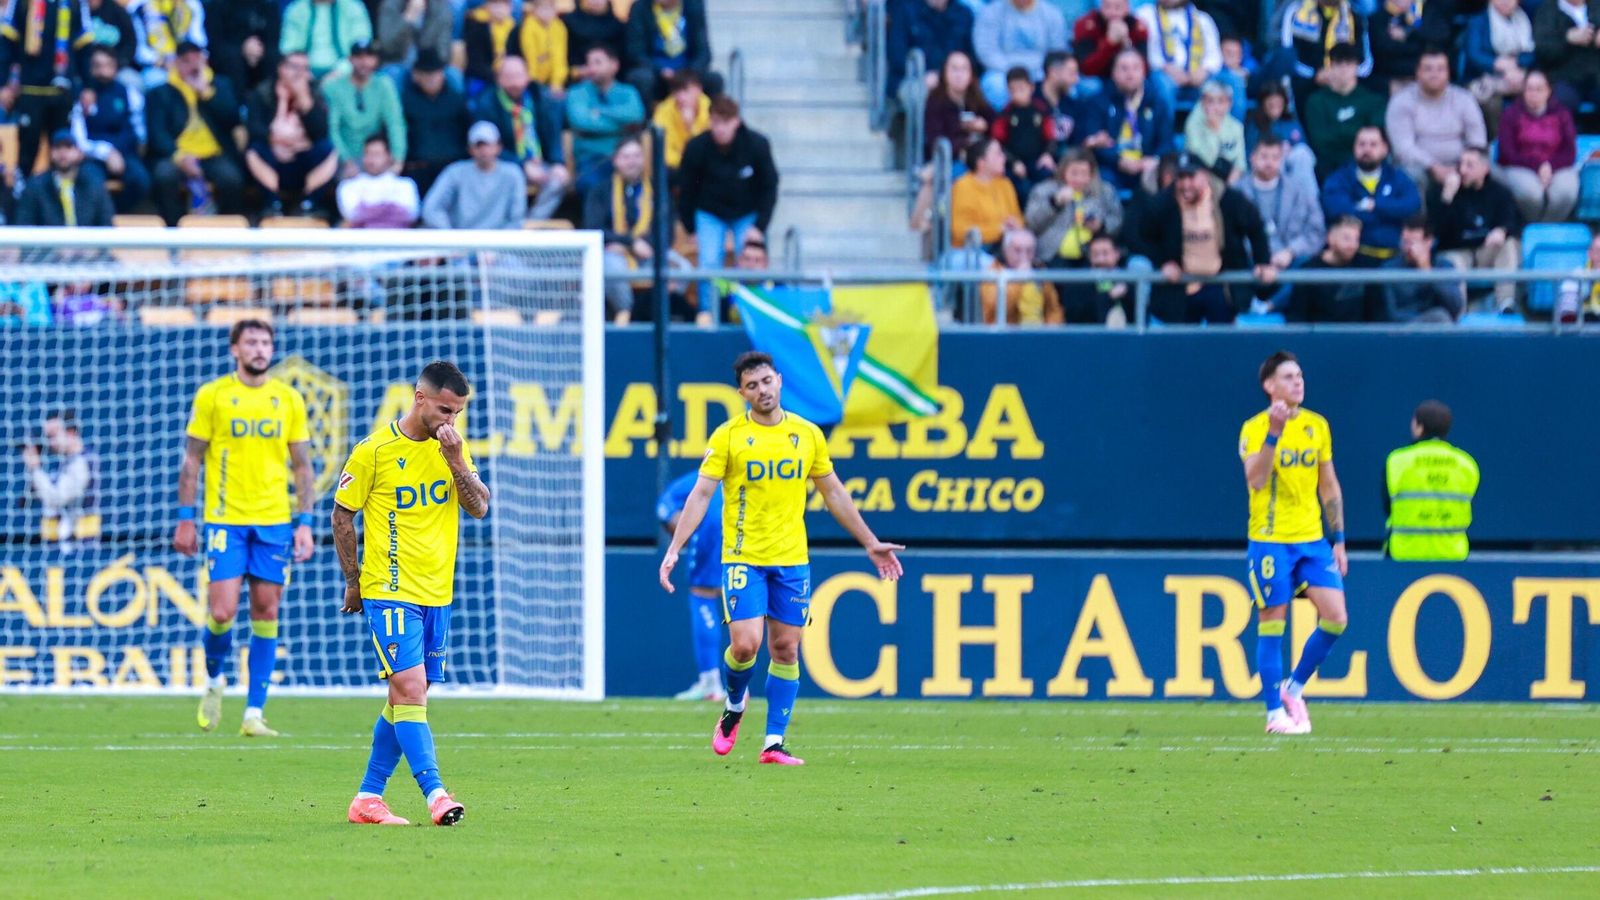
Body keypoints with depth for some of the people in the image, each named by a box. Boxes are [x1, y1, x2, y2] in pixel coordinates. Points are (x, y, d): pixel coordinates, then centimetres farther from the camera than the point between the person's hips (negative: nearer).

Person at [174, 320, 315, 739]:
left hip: (274, 521, 2)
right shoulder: (212, 396, 1)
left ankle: (254, 714, 4)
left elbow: (303, 467, 11)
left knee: (266, 613, 0)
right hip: (225, 520, -2)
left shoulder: (289, 400, 7)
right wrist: (186, 519, -1)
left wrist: (305, 523, 3)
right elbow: (192, 460, 4)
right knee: (222, 612, -11)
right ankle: (214, 680, 19)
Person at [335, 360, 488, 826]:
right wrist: (354, 582, 3)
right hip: (391, 591, -6)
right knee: (409, 688, -16)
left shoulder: (452, 447, 7)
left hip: (437, 594, 6)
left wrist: (455, 460, -13)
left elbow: (479, 508, 1)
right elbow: (342, 516, 1)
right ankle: (435, 793, -22)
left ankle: (369, 797, 17)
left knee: (408, 697, 9)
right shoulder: (374, 451, -7)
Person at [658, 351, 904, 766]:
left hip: (792, 560, 3)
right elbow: (701, 494, -6)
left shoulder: (807, 434, 6)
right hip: (743, 557, -3)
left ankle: (774, 743, 7)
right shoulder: (728, 436, -3)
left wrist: (871, 543, 15)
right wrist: (674, 549, -15)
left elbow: (834, 493, 15)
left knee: (785, 650, 1)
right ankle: (734, 708, 18)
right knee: (745, 645, -13)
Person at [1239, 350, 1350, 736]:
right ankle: (1276, 712, 5)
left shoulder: (1317, 426, 10)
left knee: (1335, 617, -5)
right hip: (1270, 541, -5)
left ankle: (1294, 688, 14)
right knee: (1272, 624, -3)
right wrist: (1274, 432, -29)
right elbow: (1255, 480, -22)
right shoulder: (1254, 428, -6)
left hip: (1313, 539, 5)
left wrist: (1338, 540, 14)